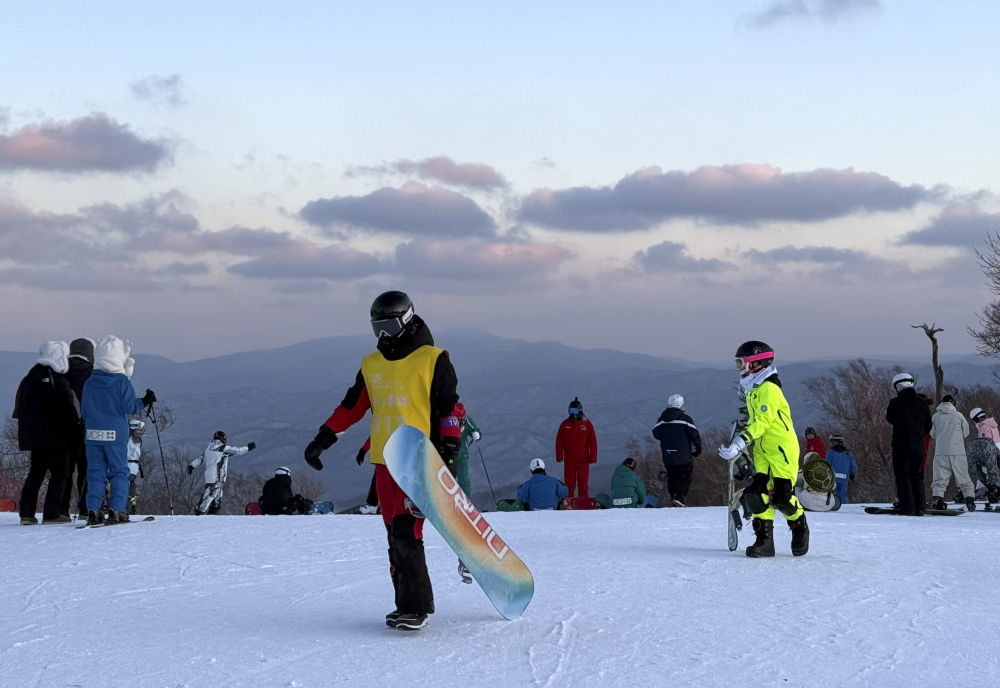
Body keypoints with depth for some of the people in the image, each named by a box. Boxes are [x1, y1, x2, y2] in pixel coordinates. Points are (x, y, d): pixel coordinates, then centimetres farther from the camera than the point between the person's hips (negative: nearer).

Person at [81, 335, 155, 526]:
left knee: (95, 473, 7)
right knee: (119, 472, 4)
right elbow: (129, 406, -10)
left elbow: (85, 412, 10)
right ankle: (116, 510, -3)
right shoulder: (122, 381, -8)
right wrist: (144, 402, 3)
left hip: (93, 434, 4)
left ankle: (93, 510, -1)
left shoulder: (89, 383, 5)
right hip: (116, 435, -4)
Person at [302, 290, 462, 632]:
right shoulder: (371, 365, 14)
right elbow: (351, 407, 20)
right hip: (384, 462, 6)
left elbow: (450, 409, -4)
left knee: (407, 533, -15)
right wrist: (322, 439, 15)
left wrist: (449, 453, -12)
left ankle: (416, 607, -10)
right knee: (395, 536, 7)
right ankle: (406, 604, 13)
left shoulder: (433, 360, -2)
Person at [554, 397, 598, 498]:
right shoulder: (564, 424, 1)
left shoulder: (587, 424, -2)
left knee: (583, 483, 2)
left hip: (583, 460, -1)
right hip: (569, 460, 1)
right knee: (569, 483, 2)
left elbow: (593, 442, -2)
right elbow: (559, 442, 3)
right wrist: (559, 456, -4)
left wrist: (592, 458, -6)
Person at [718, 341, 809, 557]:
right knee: (758, 493, -7)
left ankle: (800, 527, 17)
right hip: (762, 451, 8)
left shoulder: (769, 389, -15)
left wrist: (740, 442, -31)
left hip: (782, 449, -8)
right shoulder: (753, 391, 16)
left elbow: (762, 421, -24)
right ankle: (764, 540, -7)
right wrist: (737, 443, 21)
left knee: (781, 495, -10)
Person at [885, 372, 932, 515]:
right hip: (919, 446, 3)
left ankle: (907, 508, -9)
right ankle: (919, 508, 8)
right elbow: (928, 426, 11)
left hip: (901, 445, -3)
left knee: (903, 477, 0)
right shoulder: (922, 402, 3)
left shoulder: (895, 403, -7)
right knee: (918, 477, 12)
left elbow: (890, 419, 12)